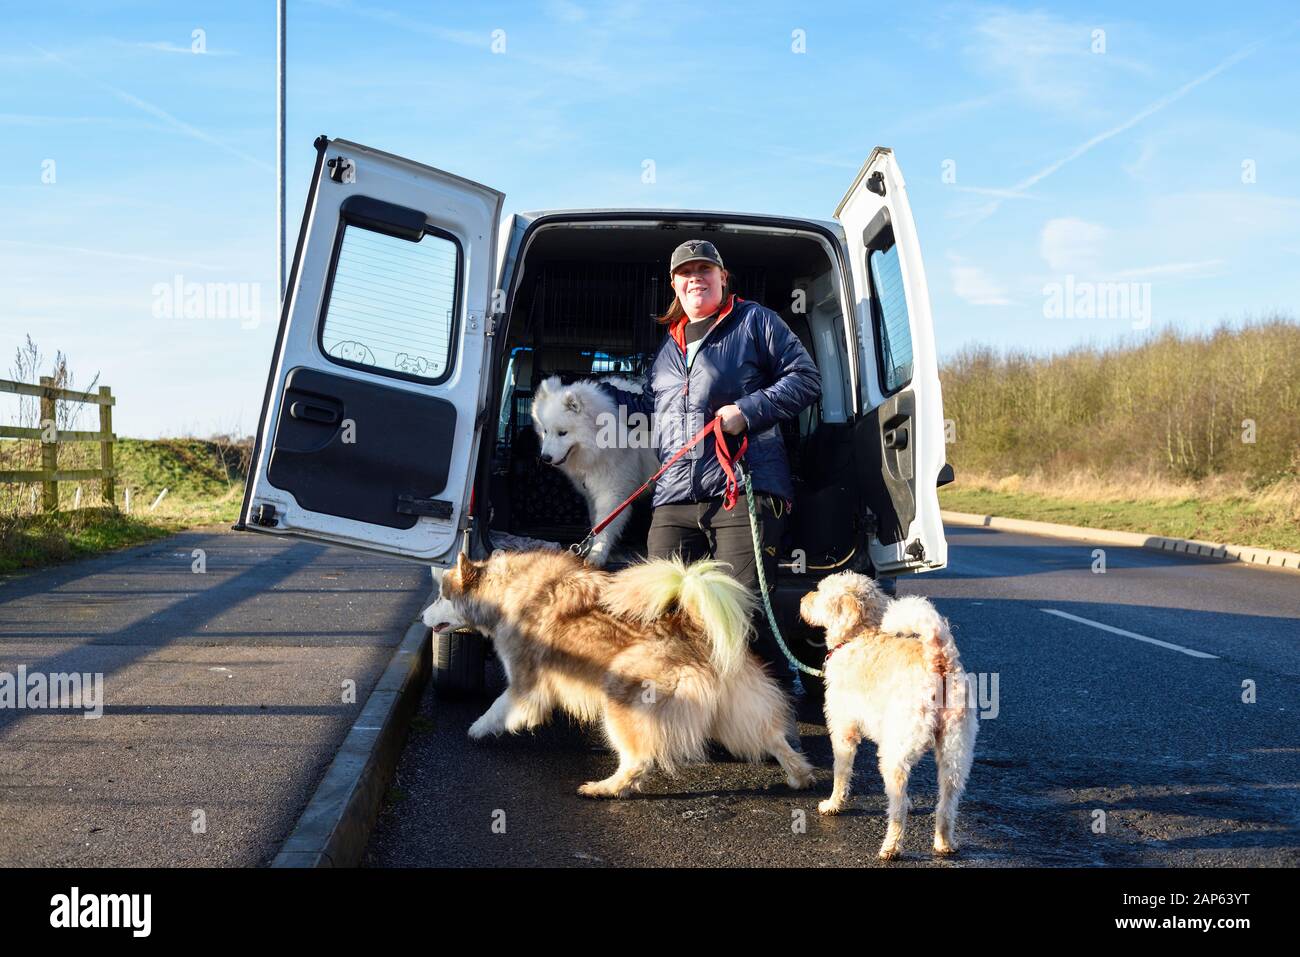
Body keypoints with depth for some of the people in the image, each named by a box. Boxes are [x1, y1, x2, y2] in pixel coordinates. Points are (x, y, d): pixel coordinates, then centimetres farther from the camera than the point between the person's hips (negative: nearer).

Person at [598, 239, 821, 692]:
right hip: (674, 499, 6)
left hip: (743, 489, -6)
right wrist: (600, 394, 30)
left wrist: (748, 411, -9)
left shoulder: (754, 321, 10)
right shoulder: (668, 344, 28)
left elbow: (806, 378, 3)